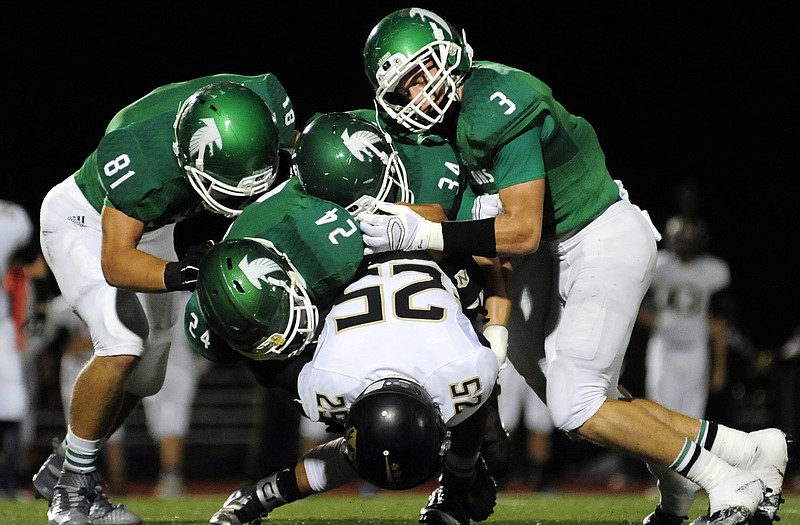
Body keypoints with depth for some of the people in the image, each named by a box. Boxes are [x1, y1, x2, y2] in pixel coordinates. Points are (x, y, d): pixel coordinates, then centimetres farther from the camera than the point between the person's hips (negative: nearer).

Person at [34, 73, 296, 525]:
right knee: (123, 347, -24)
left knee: (144, 378, 8)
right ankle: (73, 487, -7)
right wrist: (178, 275, -60)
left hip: (152, 226, 6)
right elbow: (115, 261, -43)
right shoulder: (143, 156, -45)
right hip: (86, 221, -6)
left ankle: (62, 470, 27)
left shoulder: (264, 106, -31)